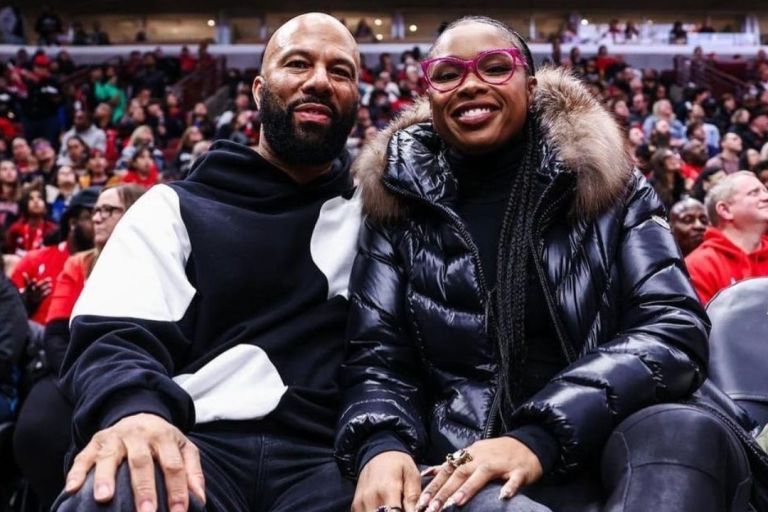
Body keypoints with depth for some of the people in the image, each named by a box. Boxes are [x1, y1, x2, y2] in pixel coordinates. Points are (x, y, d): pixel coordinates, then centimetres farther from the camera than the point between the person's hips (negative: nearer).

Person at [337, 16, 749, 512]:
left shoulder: (606, 184, 8)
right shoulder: (398, 209, 10)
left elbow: (675, 328, -4)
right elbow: (378, 357, 6)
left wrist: (540, 436, -18)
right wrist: (381, 446, -19)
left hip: (605, 450, 2)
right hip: (464, 472, -1)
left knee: (685, 431, -33)